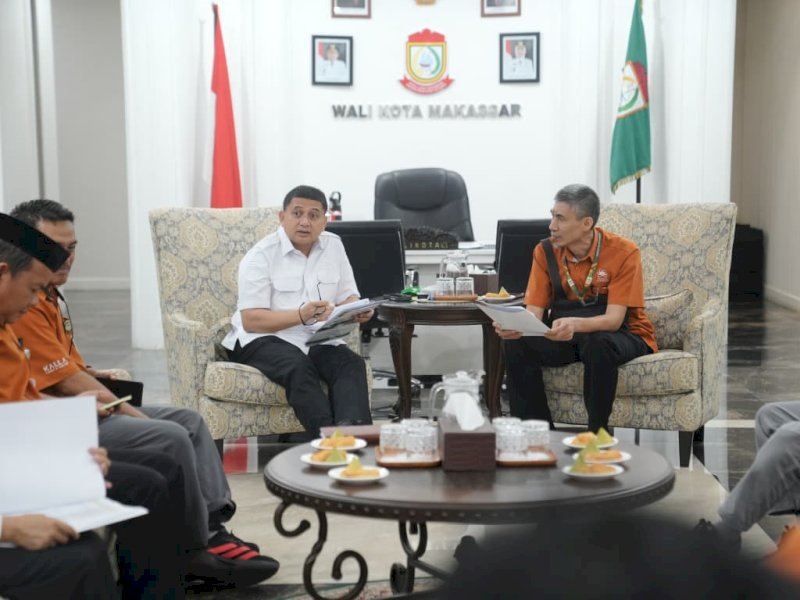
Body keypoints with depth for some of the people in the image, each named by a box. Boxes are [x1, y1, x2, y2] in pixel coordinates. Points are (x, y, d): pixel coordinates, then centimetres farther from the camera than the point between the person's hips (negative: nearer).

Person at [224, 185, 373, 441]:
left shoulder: (333, 245, 10)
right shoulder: (260, 256, -7)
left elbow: (347, 297, 13)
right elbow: (251, 321, -14)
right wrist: (301, 316, -28)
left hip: (317, 339, 4)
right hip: (264, 339, -4)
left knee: (352, 363, -27)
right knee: (299, 367, -36)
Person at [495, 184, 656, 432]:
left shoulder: (623, 252, -17)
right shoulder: (545, 252, -5)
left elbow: (613, 319, -23)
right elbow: (534, 311, -7)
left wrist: (574, 324, -44)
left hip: (623, 334, -4)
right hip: (567, 336, 4)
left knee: (598, 344, -38)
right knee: (517, 344, -23)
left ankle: (598, 434, -21)